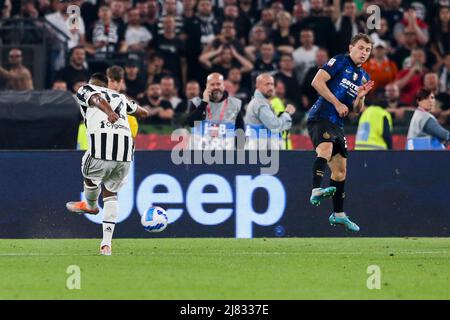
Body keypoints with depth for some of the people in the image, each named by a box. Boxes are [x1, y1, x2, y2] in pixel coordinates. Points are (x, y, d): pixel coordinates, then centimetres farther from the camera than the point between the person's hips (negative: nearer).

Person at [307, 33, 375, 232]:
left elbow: (357, 109, 22)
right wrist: (337, 103, -15)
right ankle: (316, 190, -51)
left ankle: (338, 214, 22)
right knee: (326, 149, -36)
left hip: (337, 124, 8)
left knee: (340, 169, 12)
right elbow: (317, 82, -14)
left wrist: (360, 97, -1)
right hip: (320, 117, -8)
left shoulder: (364, 77, 19)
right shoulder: (340, 62, -3)